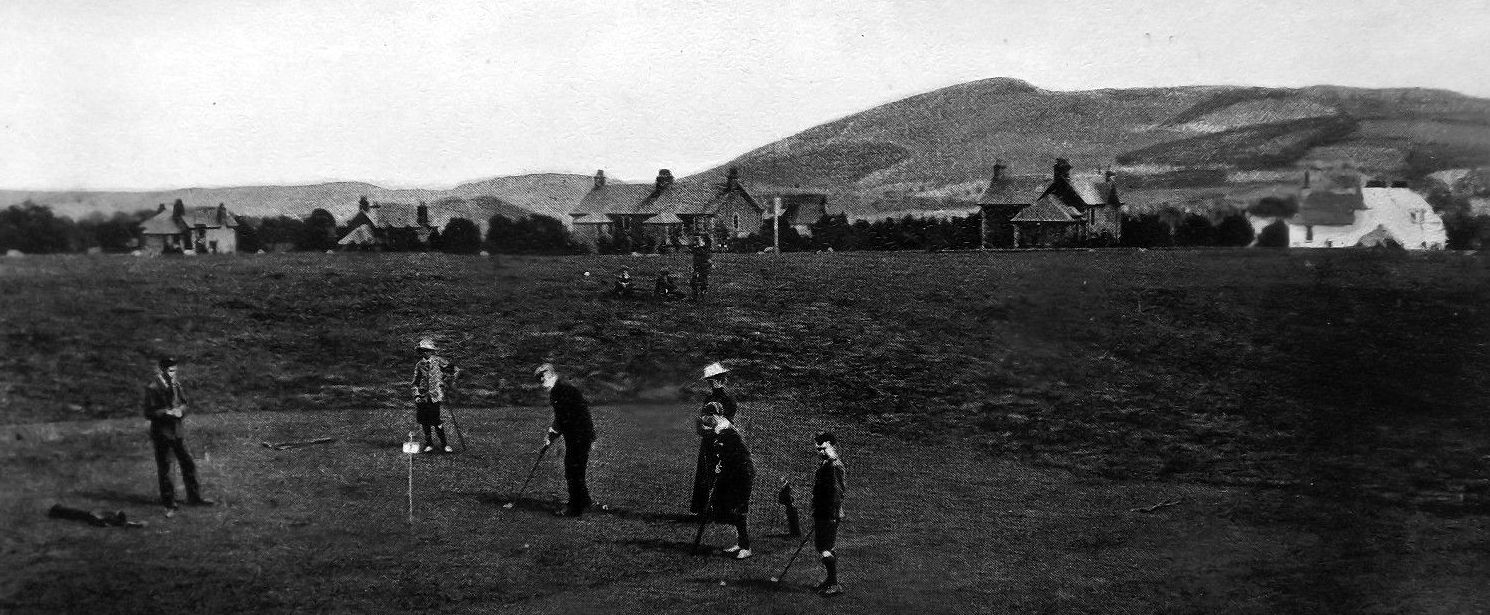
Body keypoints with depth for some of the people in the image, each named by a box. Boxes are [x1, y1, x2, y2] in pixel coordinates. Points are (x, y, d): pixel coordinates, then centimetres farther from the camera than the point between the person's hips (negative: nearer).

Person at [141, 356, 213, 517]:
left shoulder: (175, 384, 6)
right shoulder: (152, 388, -13)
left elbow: (184, 402, 15)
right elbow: (149, 413, -14)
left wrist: (180, 410, -7)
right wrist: (168, 412, -23)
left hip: (178, 431, 6)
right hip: (162, 433, -6)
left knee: (188, 464, 9)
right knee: (164, 469, 3)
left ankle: (194, 497, 22)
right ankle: (169, 505, 11)